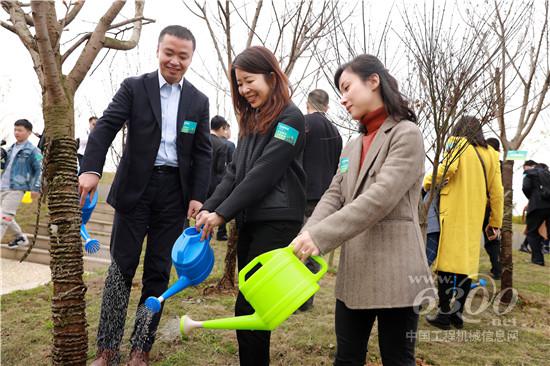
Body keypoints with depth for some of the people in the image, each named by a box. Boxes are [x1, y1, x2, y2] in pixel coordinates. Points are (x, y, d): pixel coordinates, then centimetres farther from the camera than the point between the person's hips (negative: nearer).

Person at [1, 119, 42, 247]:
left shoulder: (32, 150, -5)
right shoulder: (11, 148, 15)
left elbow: (39, 169, -7)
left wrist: (36, 188, -14)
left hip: (16, 188, -7)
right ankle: (21, 237, 32)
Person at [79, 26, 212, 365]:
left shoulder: (199, 101, 8)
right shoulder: (134, 87, 2)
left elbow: (203, 153, 5)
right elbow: (106, 126, -9)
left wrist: (198, 196, -5)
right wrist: (91, 168, -25)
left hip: (175, 191, 2)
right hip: (135, 188, -2)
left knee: (159, 271, 7)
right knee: (121, 266, 3)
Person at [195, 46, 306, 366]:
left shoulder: (290, 118, -7)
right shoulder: (252, 119, 17)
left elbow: (263, 174, -15)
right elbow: (235, 170, 13)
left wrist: (223, 213, -14)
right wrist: (210, 207, -1)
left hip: (276, 222, -8)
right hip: (249, 220, 8)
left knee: (248, 306, -7)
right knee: (253, 303, 11)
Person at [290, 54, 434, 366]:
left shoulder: (407, 134, -7)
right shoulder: (353, 146, 17)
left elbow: (380, 198, -19)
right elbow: (334, 197, 5)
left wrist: (320, 236, -24)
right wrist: (304, 237, -13)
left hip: (394, 272, -7)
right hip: (354, 272, 7)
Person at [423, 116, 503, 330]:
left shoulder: (458, 144, 0)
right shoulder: (490, 154, 13)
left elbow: (447, 168, -20)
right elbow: (496, 191, 11)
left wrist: (428, 182, -1)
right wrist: (495, 222, 16)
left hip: (453, 213, -4)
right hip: (475, 216, 4)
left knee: (448, 257, 0)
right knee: (468, 259, 9)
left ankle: (444, 313, 3)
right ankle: (458, 312, 12)